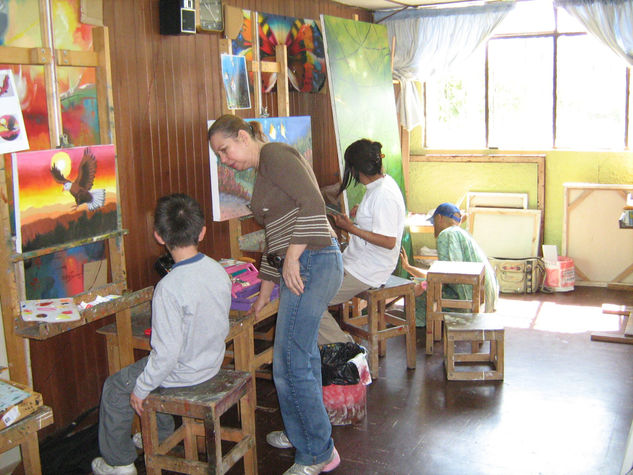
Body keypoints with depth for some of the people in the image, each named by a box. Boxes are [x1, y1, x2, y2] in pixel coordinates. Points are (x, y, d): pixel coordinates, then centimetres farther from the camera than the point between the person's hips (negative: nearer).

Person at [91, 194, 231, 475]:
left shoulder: (169, 288, -30)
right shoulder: (218, 270, -8)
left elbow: (167, 354, -27)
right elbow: (223, 328, 5)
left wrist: (141, 389, -13)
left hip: (183, 371, -7)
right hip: (213, 362, 7)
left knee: (115, 389, 15)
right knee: (147, 366, 33)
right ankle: (161, 437, 47)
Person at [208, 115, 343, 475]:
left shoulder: (275, 154, -8)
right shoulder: (264, 173, 22)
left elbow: (313, 203, -22)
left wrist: (292, 259, -22)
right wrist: (265, 293, 27)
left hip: (311, 263, -10)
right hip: (301, 268, 10)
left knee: (291, 364, -4)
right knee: (304, 354, 21)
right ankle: (302, 432, 38)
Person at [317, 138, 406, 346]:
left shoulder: (383, 194, -23)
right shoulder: (384, 181, 8)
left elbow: (389, 242, -25)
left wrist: (351, 228, -22)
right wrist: (362, 210, 13)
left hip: (366, 272, -11)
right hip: (359, 260, 11)